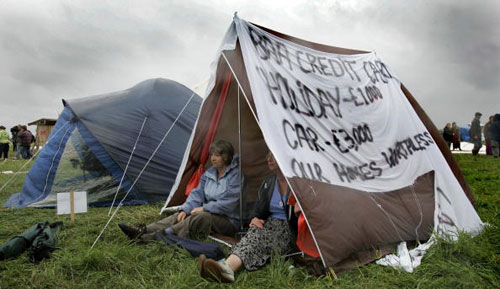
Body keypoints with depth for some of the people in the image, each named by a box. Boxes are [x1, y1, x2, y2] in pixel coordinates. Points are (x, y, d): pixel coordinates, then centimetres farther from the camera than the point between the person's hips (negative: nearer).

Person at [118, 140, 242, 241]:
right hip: (210, 214, 7)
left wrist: (204, 208, -17)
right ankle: (143, 230, -27)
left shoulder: (236, 175, -15)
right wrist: (185, 209, -12)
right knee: (182, 216, -17)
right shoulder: (209, 173, 9)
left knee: (200, 217, -34)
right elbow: (197, 193, 5)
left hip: (229, 221, -7)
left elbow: (228, 204, -21)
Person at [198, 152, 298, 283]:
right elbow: (259, 207, 19)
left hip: (290, 231, -5)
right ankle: (227, 267, -53)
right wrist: (256, 218, -1)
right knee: (255, 231, -28)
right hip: (270, 224, 5)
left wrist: (297, 211, -26)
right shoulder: (268, 182, 12)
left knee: (262, 236, -32)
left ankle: (228, 267, -54)